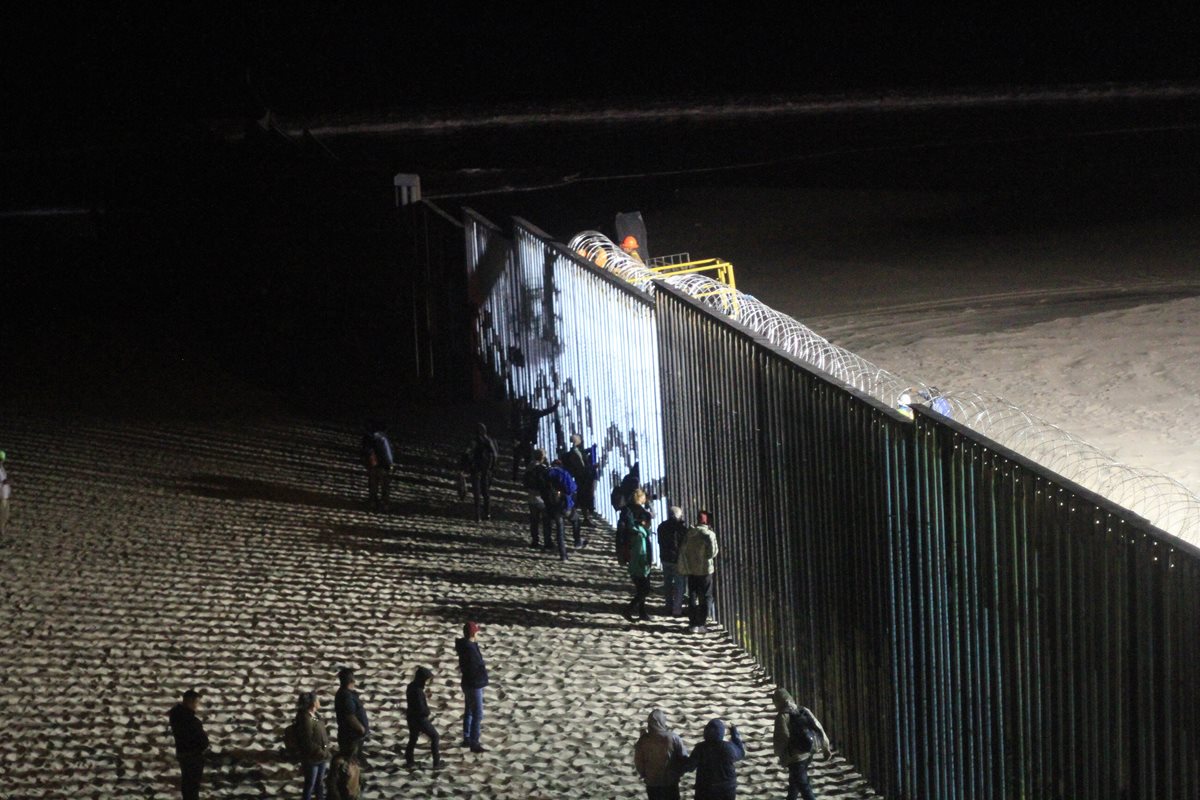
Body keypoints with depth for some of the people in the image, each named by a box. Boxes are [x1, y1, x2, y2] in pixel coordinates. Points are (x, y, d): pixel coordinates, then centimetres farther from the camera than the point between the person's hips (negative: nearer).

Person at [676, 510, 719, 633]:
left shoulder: (690, 533, 2)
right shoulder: (709, 534, -13)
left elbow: (683, 550, 4)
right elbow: (713, 552, -16)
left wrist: (681, 567, 9)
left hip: (691, 569, 4)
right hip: (705, 569, -4)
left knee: (692, 597, 13)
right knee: (705, 598, 4)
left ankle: (692, 623, 14)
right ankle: (700, 624, 0)